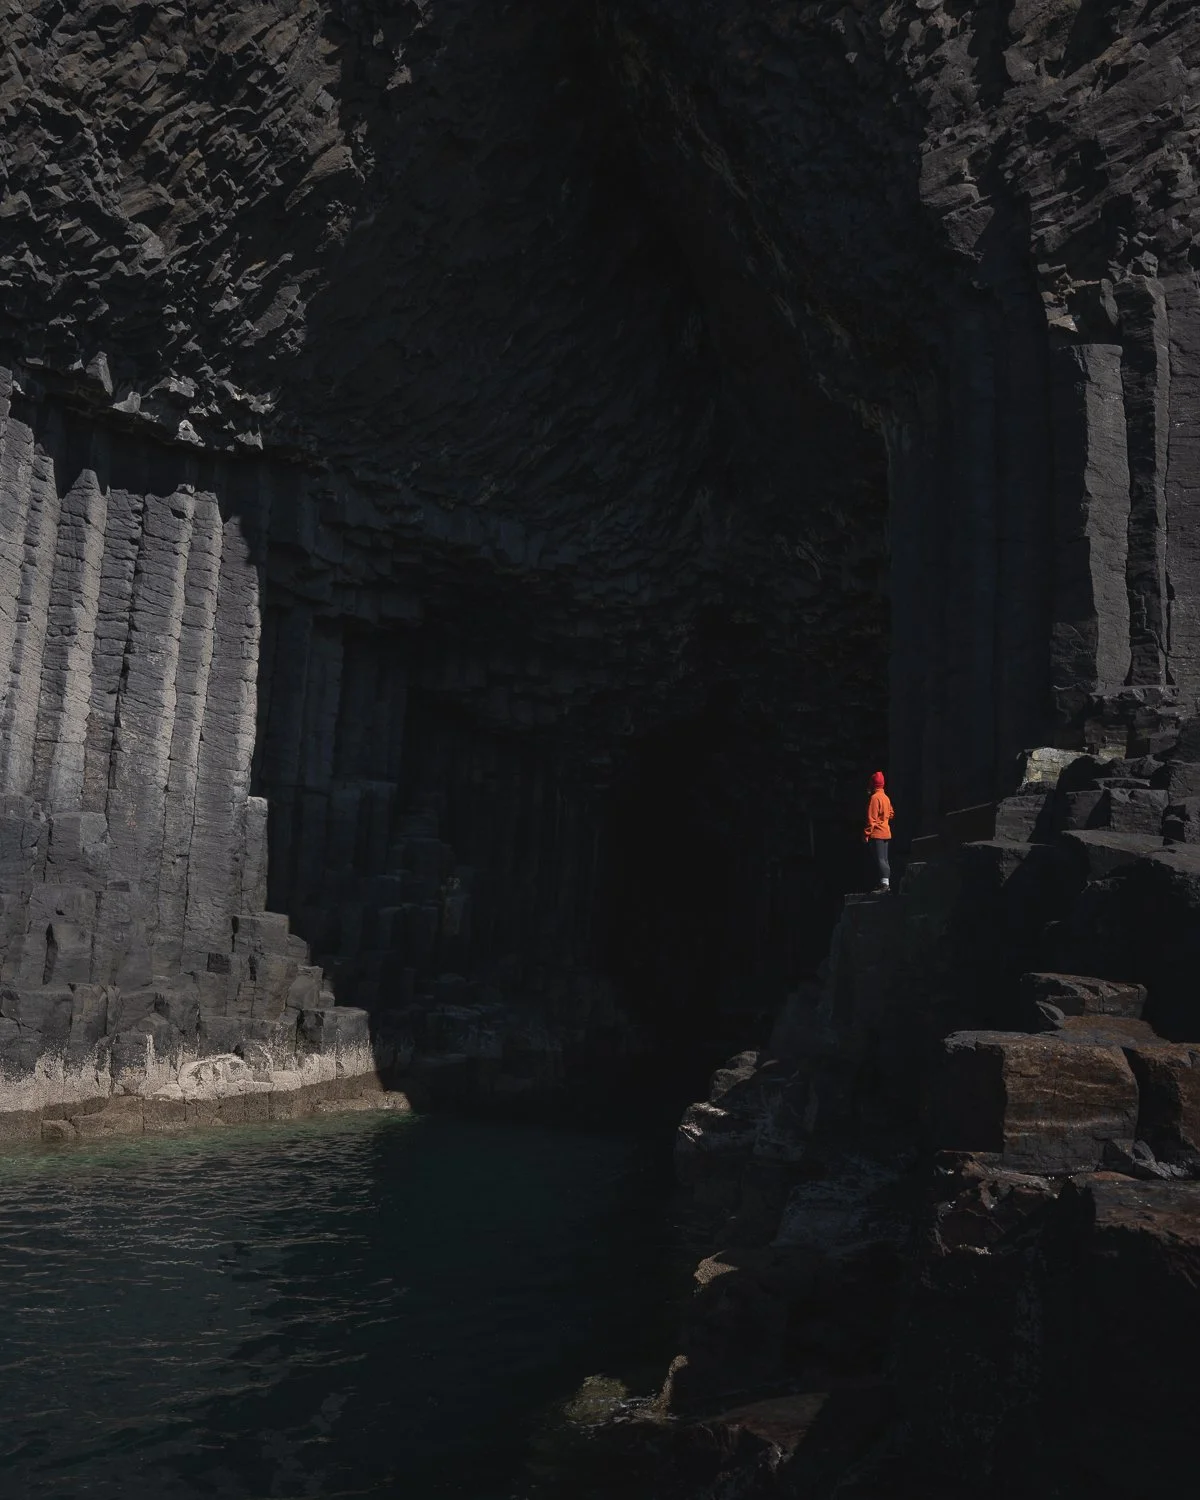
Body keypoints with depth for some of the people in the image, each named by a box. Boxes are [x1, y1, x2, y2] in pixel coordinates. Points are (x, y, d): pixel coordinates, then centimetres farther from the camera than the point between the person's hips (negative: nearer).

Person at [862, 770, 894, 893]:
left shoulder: (875, 797, -14)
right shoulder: (886, 797, 11)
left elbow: (871, 818, -18)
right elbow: (891, 813, 21)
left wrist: (866, 833, -16)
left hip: (876, 833, -9)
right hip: (886, 833, 9)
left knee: (878, 859, -11)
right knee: (883, 859, 12)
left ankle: (884, 884, -18)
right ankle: (886, 883, 14)